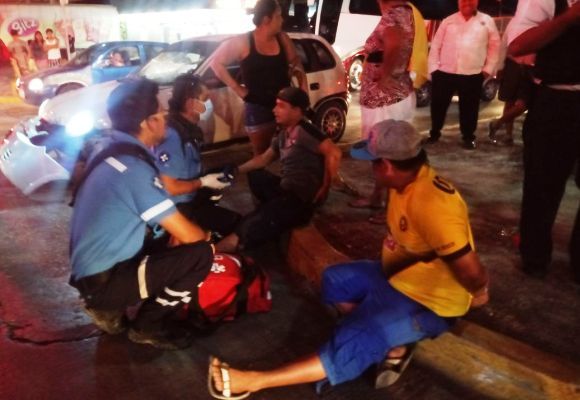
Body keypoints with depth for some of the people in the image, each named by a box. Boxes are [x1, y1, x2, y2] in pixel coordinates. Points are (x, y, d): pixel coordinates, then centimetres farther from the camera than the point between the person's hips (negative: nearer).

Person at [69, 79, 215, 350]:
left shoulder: (110, 155, 6)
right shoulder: (135, 168, -23)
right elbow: (188, 235, -20)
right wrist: (208, 238, 2)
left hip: (90, 272, 9)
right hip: (104, 281, -9)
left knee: (172, 245, 21)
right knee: (200, 254, -16)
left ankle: (110, 308, 15)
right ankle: (148, 326, 2)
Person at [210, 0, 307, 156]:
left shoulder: (282, 38, 3)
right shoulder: (243, 42, -9)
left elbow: (295, 61, 18)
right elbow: (217, 63, -3)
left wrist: (303, 83, 1)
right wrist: (238, 89, -7)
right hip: (258, 110, -3)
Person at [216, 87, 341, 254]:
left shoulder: (304, 130, -15)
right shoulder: (283, 134, 13)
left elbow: (334, 153, -24)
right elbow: (264, 159, 23)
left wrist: (325, 187, -17)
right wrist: (237, 169, 11)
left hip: (302, 198, -10)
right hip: (286, 189, 10)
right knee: (255, 174, 22)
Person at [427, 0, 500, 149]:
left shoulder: (487, 21, 7)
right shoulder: (448, 21, 10)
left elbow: (494, 46, 8)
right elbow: (435, 45, 8)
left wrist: (488, 69, 1)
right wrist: (433, 67, 1)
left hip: (472, 75, -1)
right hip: (444, 73, 1)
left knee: (469, 108, 6)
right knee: (438, 105, 8)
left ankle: (468, 137, 21)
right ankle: (434, 133, 26)